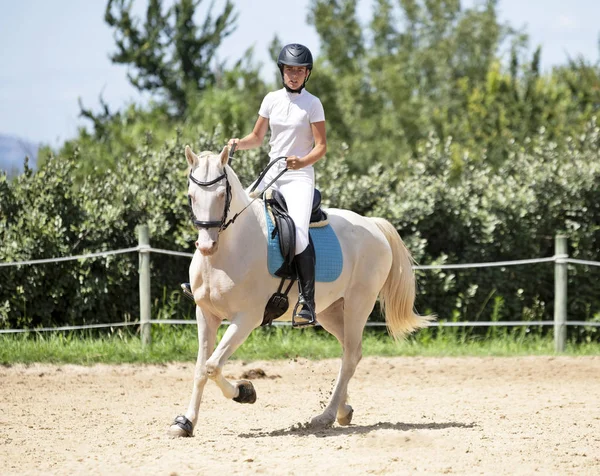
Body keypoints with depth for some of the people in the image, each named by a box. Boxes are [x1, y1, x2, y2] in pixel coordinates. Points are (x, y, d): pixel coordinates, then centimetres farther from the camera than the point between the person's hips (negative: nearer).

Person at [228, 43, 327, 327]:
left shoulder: (312, 104, -2)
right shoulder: (272, 100, 9)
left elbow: (321, 146, -5)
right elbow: (257, 138, 16)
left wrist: (301, 162, -23)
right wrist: (239, 143, -5)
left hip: (300, 176, -5)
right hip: (271, 175, 5)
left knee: (297, 232, -27)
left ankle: (307, 302, -27)